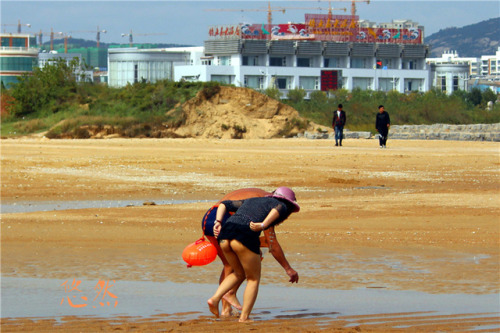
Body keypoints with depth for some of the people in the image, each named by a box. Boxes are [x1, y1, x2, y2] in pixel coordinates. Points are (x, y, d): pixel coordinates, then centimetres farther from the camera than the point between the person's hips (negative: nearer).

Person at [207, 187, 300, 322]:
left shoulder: (251, 201, 36)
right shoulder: (282, 206, 17)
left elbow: (224, 204, 30)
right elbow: (278, 209, -8)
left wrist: (218, 223, 18)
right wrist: (263, 225, -17)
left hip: (224, 235, 6)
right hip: (245, 235, -6)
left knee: (239, 274, 27)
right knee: (254, 279, 14)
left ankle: (215, 298, 9)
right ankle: (244, 317, 4)